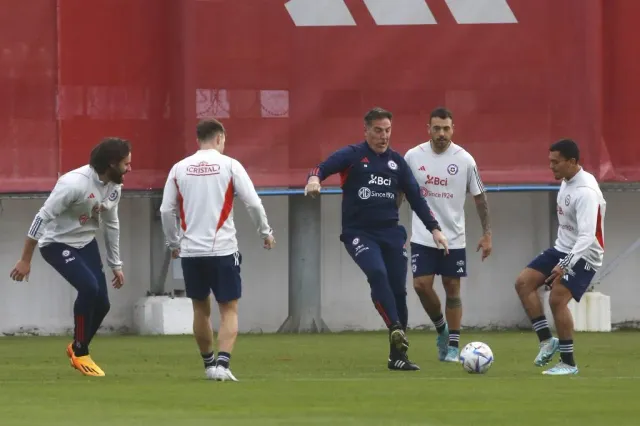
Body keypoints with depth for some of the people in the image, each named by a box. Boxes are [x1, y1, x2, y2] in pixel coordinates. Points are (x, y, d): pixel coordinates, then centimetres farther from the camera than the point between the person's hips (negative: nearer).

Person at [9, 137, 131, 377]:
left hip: (86, 243, 8)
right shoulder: (75, 183, -30)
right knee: (89, 287, -25)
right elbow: (42, 218, -26)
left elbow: (111, 224, 12)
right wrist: (25, 260, -23)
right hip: (57, 244, -8)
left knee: (102, 302, 2)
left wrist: (116, 265, 16)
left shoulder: (114, 186, -5)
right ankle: (80, 354, -7)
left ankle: (77, 348, 30)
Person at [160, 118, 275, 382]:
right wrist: (265, 232, 9)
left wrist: (173, 243, 20)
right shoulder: (229, 165, -3)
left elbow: (166, 210, 5)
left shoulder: (179, 168, 5)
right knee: (229, 310, 2)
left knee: (201, 309, 18)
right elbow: (253, 203, -6)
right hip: (222, 250, -3)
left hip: (190, 251, 3)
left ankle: (209, 364, 27)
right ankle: (222, 363, -15)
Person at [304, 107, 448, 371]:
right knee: (377, 273, -30)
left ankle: (398, 356, 10)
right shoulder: (353, 156, -3)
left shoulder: (396, 161, 11)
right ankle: (395, 329, -36)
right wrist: (314, 179, -42)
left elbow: (415, 197, 15)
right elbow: (323, 168, -18)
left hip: (390, 232, 4)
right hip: (358, 233, -4)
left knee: (398, 289, 1)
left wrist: (434, 228, 11)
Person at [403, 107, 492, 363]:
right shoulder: (413, 156, -3)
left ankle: (453, 346, 10)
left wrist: (487, 234, -3)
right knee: (421, 285, -9)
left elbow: (479, 197, 1)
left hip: (454, 237, -1)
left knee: (452, 289, 3)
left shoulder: (464, 160, -6)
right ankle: (441, 329, 17)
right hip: (423, 236, 1)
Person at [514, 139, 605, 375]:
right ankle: (547, 340, 3)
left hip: (583, 256, -9)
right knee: (523, 283, -2)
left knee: (557, 299, -22)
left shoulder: (586, 192, -26)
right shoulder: (567, 181, 4)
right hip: (562, 248, 9)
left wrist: (566, 265, -43)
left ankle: (569, 363, -9)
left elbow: (587, 236, -34)